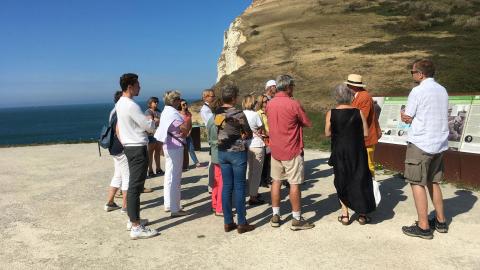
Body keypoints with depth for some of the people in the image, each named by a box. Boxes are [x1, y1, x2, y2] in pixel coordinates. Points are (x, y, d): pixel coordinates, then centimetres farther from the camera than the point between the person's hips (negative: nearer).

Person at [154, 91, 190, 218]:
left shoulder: (166, 112, 13)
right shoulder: (173, 113, -18)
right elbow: (185, 131, -22)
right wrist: (188, 118, -7)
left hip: (169, 146, 10)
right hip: (175, 147, -10)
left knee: (169, 176, 16)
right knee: (174, 178, -6)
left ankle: (168, 204, 27)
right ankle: (175, 209, 0)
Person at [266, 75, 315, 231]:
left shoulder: (269, 104, 3)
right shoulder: (294, 104, -14)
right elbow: (308, 123, -6)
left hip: (275, 150, 6)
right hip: (292, 151, -6)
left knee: (276, 181, 13)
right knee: (294, 184, 1)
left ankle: (275, 216, 19)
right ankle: (297, 220, 8)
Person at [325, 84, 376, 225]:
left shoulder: (331, 113, -8)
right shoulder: (358, 112, -7)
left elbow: (327, 133, -2)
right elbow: (366, 133, -4)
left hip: (339, 152, 0)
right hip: (357, 151, 0)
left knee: (341, 181, 15)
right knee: (360, 179, 13)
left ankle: (345, 214, 17)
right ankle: (362, 215, 19)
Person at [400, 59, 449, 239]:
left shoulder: (418, 91, -11)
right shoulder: (442, 91, 11)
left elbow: (406, 118, -8)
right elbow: (440, 116, 14)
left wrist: (405, 116, 13)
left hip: (421, 144, -8)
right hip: (439, 143, 8)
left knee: (417, 183, 0)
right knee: (433, 182, 18)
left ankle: (423, 227, 4)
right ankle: (440, 221, 26)